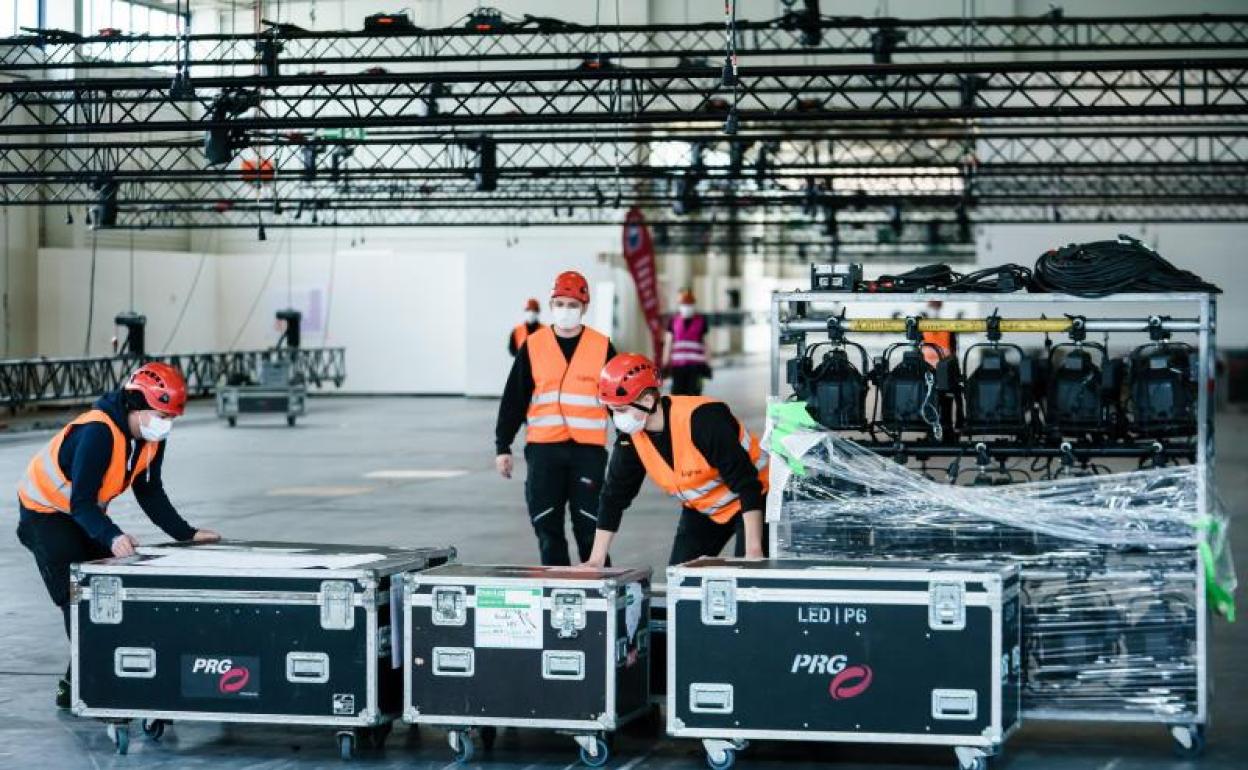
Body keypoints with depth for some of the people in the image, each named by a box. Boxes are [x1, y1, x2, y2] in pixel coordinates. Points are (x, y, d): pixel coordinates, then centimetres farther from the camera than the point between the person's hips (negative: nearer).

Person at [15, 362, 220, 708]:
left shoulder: (152, 437, -9)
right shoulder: (98, 432, -34)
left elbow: (150, 493, 2)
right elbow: (81, 501, -36)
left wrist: (187, 534, -5)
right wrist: (112, 537, -51)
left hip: (85, 512, 8)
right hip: (46, 511, -8)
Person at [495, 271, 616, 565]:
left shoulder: (601, 347, 4)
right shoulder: (533, 346, 5)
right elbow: (513, 400, 7)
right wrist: (502, 447, 3)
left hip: (588, 450, -1)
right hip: (543, 450, 1)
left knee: (589, 527, -2)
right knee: (547, 527, 4)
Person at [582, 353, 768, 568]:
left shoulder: (703, 419, -34)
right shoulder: (629, 437, -13)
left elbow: (747, 484, -31)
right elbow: (614, 496, -2)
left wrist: (754, 550, -33)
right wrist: (597, 559, -4)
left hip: (754, 502, -7)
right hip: (702, 509, 7)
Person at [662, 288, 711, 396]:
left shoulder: (701, 320, 4)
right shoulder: (674, 320, 8)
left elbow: (706, 342, 7)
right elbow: (668, 343, 10)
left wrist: (707, 364, 4)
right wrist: (665, 365, 6)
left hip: (695, 365, -2)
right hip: (678, 365, 2)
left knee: (693, 394, -7)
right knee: (678, 393, 2)